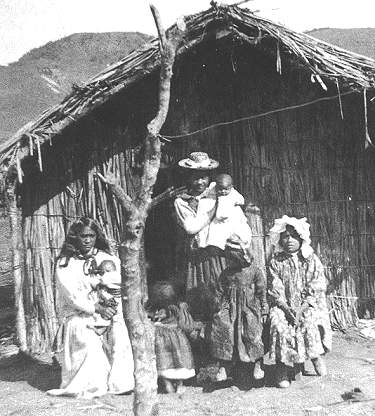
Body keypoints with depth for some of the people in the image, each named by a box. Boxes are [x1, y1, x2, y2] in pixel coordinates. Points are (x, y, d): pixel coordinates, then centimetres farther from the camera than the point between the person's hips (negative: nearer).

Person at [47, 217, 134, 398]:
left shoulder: (107, 258, 9)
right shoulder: (65, 263, 2)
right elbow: (72, 294, -8)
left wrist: (112, 307, -16)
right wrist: (97, 308, -18)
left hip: (106, 312, 2)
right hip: (77, 315, -2)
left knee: (119, 335, -23)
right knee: (90, 341, -28)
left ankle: (118, 382, -12)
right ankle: (91, 385, -14)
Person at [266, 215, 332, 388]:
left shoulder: (311, 260, 2)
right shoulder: (276, 262, 3)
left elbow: (316, 289, -3)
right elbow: (275, 291, -3)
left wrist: (303, 308, -17)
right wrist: (286, 308, -18)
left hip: (308, 304, 0)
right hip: (284, 305, 0)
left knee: (312, 322, -29)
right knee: (279, 324, -27)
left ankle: (316, 355, -2)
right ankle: (281, 370, -16)